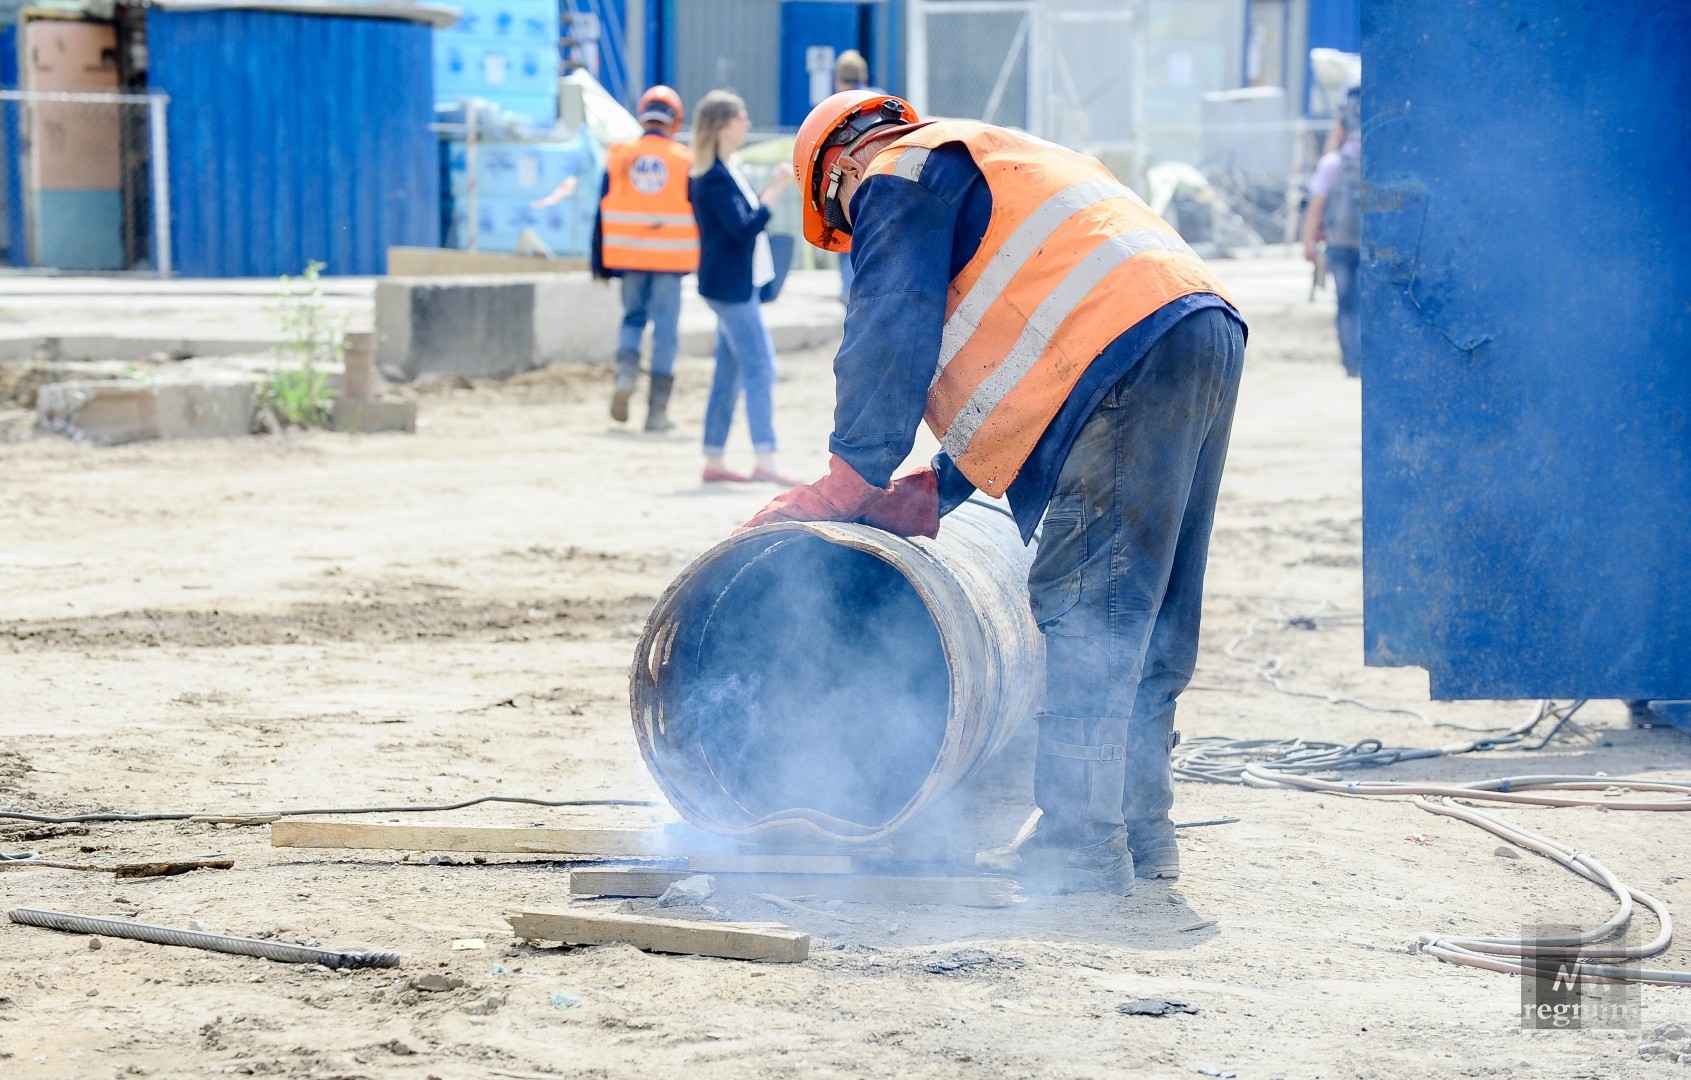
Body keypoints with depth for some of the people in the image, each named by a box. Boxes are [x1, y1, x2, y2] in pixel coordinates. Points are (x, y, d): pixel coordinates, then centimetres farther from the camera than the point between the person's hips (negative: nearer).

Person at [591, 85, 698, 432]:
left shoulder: (618, 157, 1)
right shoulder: (685, 160, -3)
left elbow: (603, 214, 3)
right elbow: (699, 214, 2)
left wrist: (600, 265, 8)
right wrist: (703, 261, 13)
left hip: (628, 257, 2)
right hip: (670, 259, -2)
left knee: (633, 316, 20)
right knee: (665, 330, 3)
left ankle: (625, 373, -8)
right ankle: (657, 410, 3)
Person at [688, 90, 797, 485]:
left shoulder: (726, 171, 15)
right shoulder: (715, 177, -17)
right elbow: (743, 229, -23)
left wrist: (770, 190, 13)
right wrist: (774, 193, -21)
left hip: (734, 284, 10)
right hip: (730, 285, -10)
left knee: (729, 372, 11)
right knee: (759, 367, -12)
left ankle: (714, 460, 14)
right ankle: (765, 460, -16)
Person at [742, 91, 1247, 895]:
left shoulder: (897, 178, 7)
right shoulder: (987, 168, 36)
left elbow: (891, 340, -5)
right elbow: (1009, 367, 33)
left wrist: (851, 481, -1)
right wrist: (936, 491, 26)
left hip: (1133, 359, -10)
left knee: (1083, 609, -9)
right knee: (1144, 618, 14)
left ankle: (1079, 843, -10)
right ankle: (1140, 829, 17)